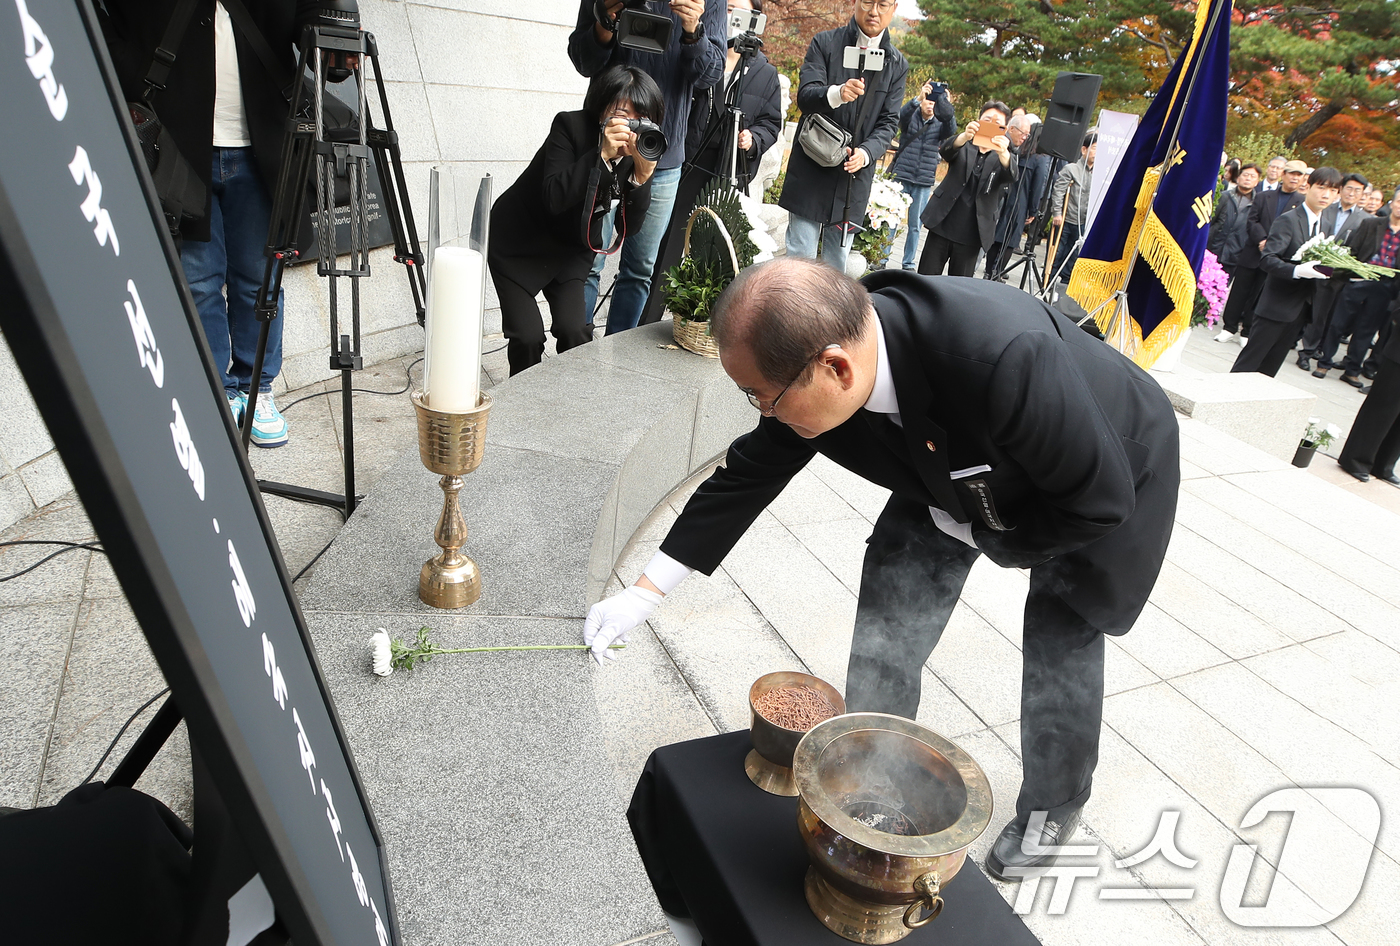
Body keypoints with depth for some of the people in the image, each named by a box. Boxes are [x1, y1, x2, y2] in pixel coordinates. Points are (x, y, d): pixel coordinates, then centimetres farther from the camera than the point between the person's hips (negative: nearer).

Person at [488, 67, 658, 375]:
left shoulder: (642, 144, -10)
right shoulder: (571, 126, -22)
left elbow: (631, 223, -14)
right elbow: (553, 199, -33)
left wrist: (643, 173, -30)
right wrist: (603, 154, -38)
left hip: (571, 246, 4)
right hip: (517, 241, -3)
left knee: (575, 330, -13)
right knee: (528, 335, -10)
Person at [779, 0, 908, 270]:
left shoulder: (897, 64, 10)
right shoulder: (824, 43, 2)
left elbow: (889, 121, 5)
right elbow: (805, 96, -10)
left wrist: (866, 152, -16)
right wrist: (837, 94, -32)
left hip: (855, 176, 3)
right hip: (812, 170, -2)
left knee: (837, 263, 6)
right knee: (800, 257, -4)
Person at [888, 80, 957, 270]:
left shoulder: (940, 124, 8)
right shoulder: (911, 118, 3)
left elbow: (952, 129, -13)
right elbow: (902, 114, -19)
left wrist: (947, 106, -28)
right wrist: (918, 98, -36)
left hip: (924, 182, 2)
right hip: (901, 177, -2)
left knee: (915, 225, 4)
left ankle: (909, 263, 11)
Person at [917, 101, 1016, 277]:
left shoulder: (1002, 158, 9)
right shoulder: (964, 147, 10)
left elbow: (1011, 176, -13)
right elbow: (947, 150, -13)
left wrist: (1003, 152, -36)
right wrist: (965, 136, -36)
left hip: (971, 234, 0)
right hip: (942, 225, 0)